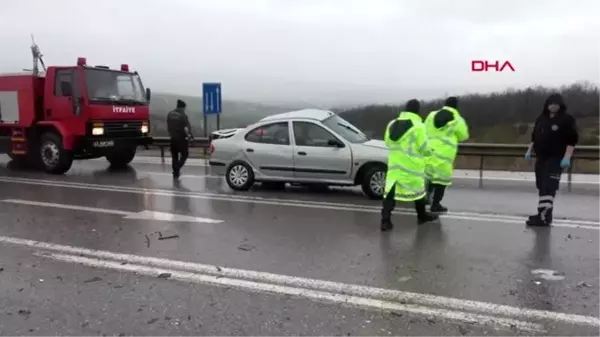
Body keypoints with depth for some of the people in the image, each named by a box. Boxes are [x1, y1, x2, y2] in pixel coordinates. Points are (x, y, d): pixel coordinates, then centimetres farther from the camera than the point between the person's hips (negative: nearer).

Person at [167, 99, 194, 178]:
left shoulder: (170, 114, 4)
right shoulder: (183, 115, -14)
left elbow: (168, 126, 9)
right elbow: (186, 128, -19)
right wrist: (189, 135, -6)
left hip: (173, 138, 6)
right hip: (181, 138, -6)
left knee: (174, 156, 12)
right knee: (185, 154, 8)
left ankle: (175, 172, 15)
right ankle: (177, 168, -7)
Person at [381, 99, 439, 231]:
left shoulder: (392, 124, 6)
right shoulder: (418, 126, -13)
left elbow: (387, 142, 14)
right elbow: (423, 147, -10)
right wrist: (429, 151, 12)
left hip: (395, 163, 4)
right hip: (412, 165, -4)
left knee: (391, 190, 1)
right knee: (418, 189, 16)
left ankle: (385, 220, -8)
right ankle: (422, 216, 32)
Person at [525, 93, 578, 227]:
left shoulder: (567, 120, -8)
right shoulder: (541, 119, 11)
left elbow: (572, 140, -12)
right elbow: (534, 137, 21)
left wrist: (567, 157, -20)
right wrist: (529, 150, 13)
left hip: (556, 159, -7)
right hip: (541, 158, 7)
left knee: (549, 187, -14)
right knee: (541, 186, 11)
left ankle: (544, 217, -17)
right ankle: (542, 213, 20)